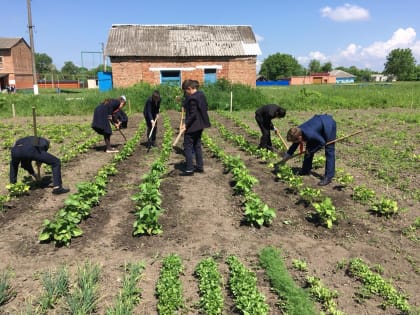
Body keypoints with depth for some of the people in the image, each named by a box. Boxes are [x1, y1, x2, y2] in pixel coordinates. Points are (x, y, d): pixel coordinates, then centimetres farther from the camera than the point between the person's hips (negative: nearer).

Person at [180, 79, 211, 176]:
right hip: (200, 125, 9)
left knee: (188, 147, -1)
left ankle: (189, 169, 1)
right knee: (197, 145, 18)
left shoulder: (192, 98, -21)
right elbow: (206, 108, 15)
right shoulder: (201, 94, 7)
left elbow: (193, 114, -23)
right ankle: (200, 166, 23)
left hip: (192, 126, -9)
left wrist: (185, 124, -20)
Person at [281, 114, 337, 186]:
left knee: (329, 151, -9)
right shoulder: (298, 132, -15)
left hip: (329, 124, -8)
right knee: (309, 147, 10)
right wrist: (286, 156, 10)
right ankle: (306, 170, 23)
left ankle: (328, 177, -9)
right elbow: (294, 145, 3)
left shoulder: (309, 134, -38)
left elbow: (322, 143, -23)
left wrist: (310, 151, -14)